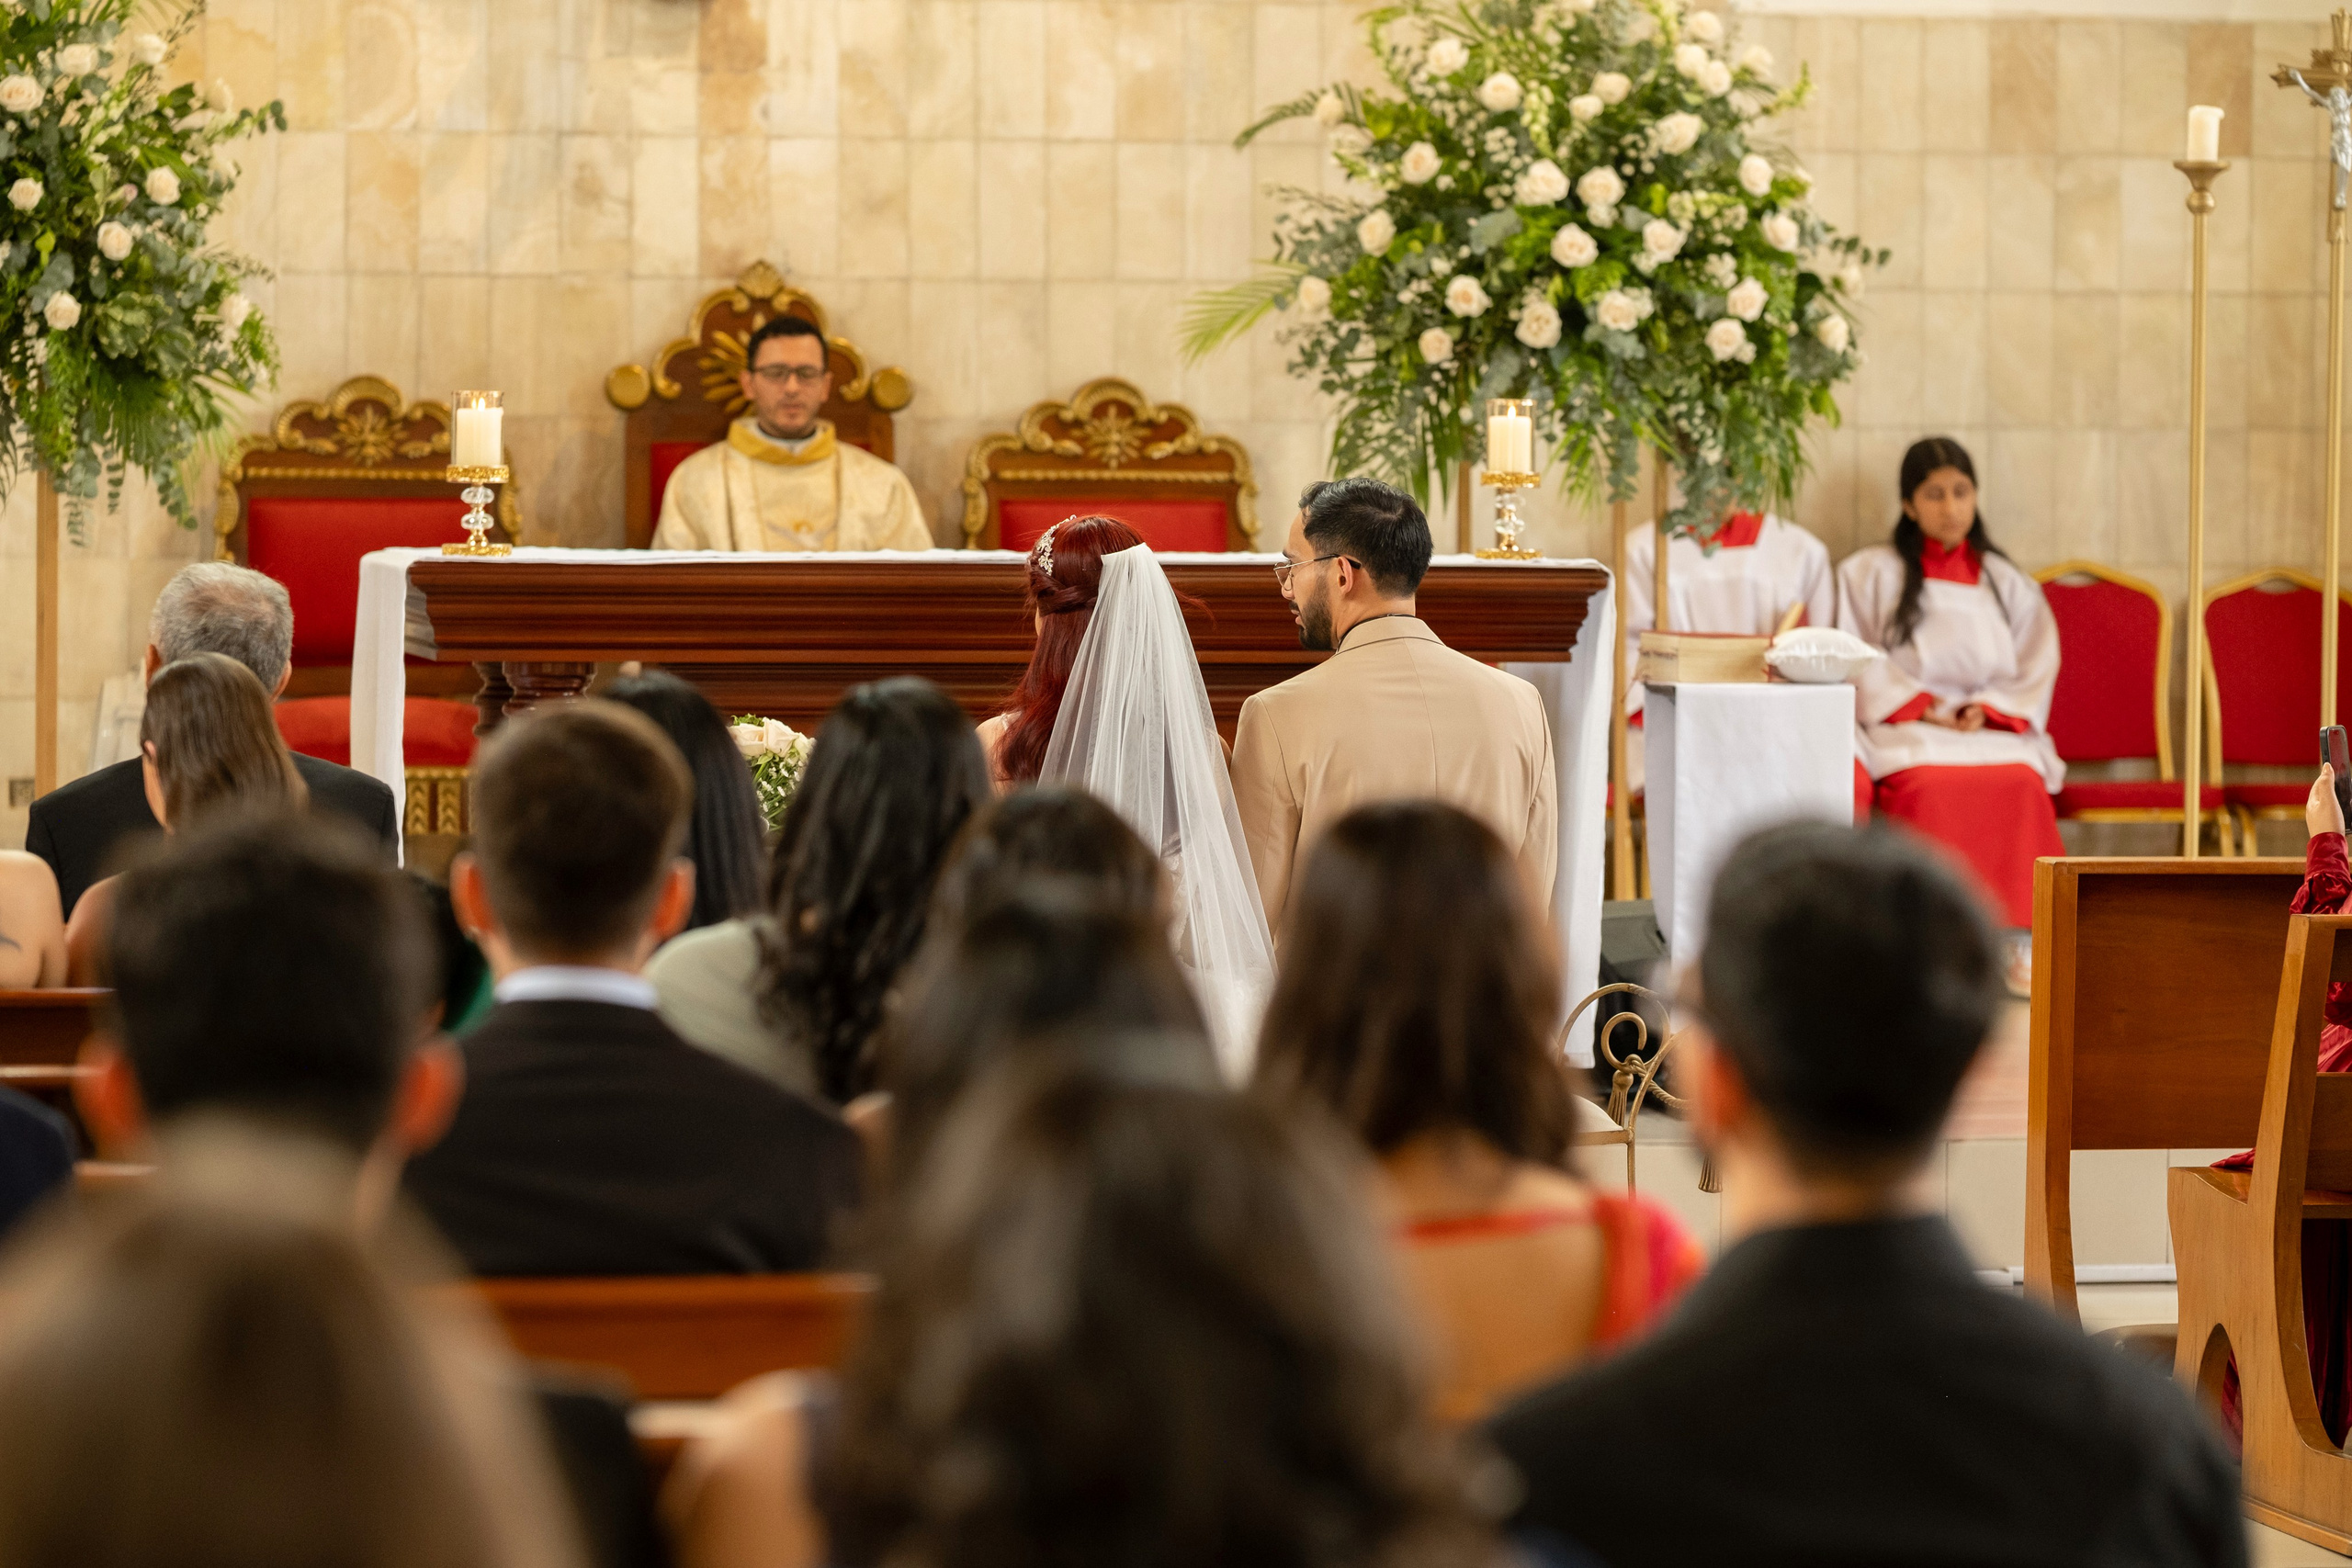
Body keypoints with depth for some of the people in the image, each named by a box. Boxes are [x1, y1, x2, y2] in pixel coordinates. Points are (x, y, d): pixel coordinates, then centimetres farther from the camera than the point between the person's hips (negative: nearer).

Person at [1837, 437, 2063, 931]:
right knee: (1933, 788, -37)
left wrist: (1987, 709, -5)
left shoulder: (2007, 583, 21)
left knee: (2021, 784, -34)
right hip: (1904, 733, -2)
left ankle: (2015, 936, -36)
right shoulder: (1869, 574, 15)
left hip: (1993, 729, 2)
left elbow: (2036, 668, 14)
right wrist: (1919, 706, -8)